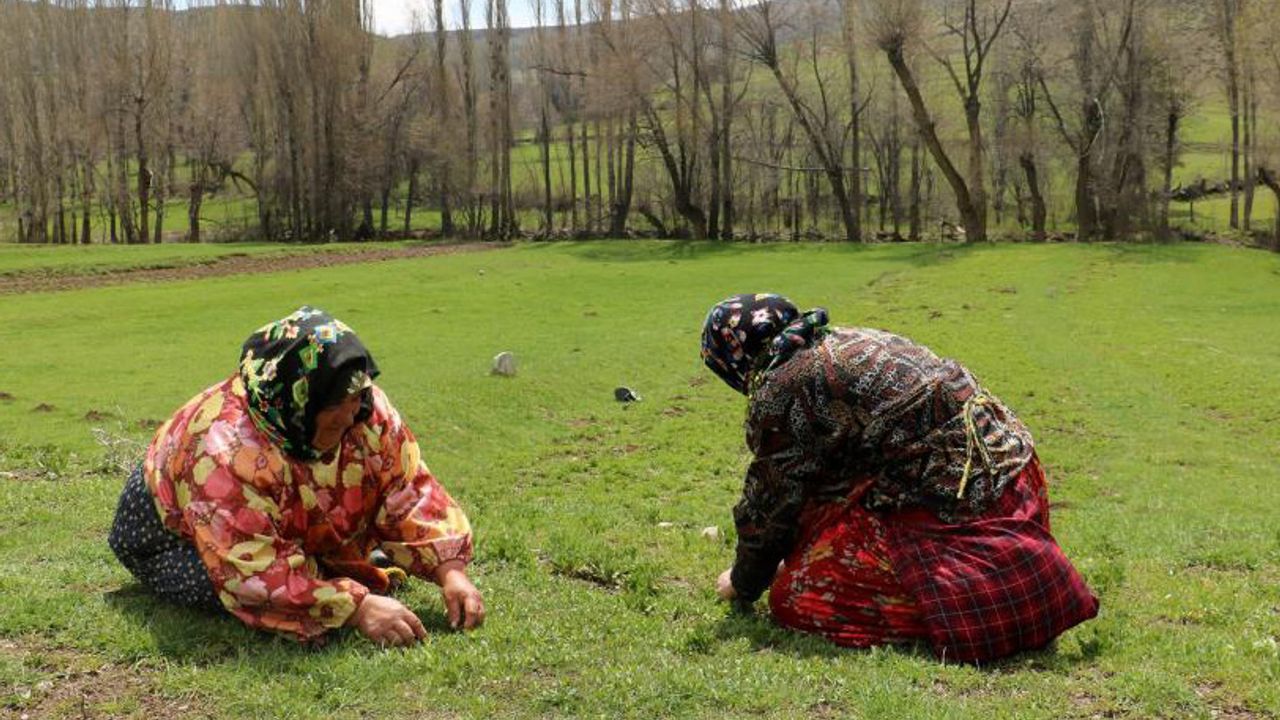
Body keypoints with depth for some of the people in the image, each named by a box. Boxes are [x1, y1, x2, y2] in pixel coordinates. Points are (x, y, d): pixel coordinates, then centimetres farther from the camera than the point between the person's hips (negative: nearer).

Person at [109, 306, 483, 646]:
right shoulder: (225, 448, -42)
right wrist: (357, 608, -50)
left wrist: (450, 571, -33)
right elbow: (256, 574, -44)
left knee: (379, 562, -11)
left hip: (298, 536, 4)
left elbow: (410, 494, -18)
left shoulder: (367, 412, -25)